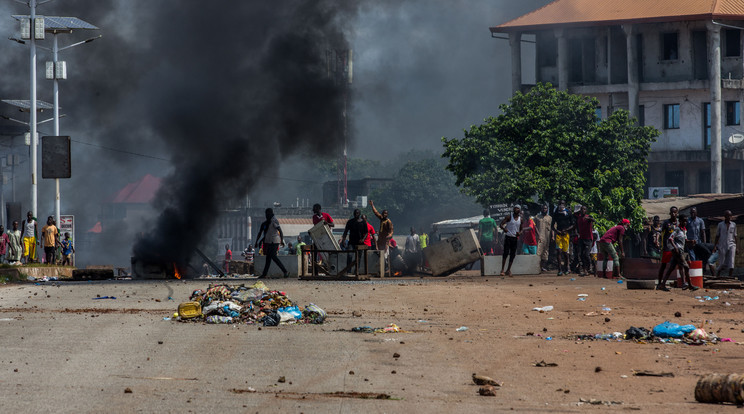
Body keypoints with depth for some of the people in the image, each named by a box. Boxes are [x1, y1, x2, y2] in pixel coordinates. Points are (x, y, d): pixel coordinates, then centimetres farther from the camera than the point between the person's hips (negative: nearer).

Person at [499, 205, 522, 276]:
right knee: (506, 253, -12)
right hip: (508, 236, -4)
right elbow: (501, 224, -8)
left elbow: (521, 229, 18)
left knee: (513, 254, 4)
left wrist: (519, 233, -6)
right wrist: (504, 228, -30)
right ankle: (502, 269, -10)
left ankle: (509, 270, 13)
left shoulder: (520, 219, 9)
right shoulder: (509, 217, -3)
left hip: (515, 238, 4)